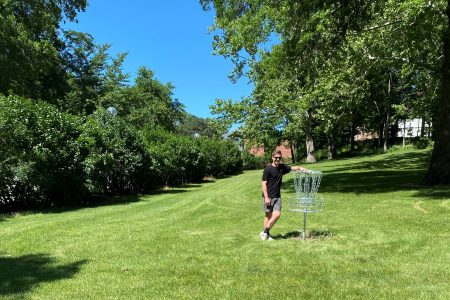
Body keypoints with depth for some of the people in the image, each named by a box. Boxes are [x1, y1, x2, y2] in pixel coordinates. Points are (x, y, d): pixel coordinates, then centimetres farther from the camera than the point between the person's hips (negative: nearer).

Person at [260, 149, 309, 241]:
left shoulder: (282, 167, 7)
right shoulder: (268, 169, -10)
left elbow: (294, 168, 16)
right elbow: (264, 183, -11)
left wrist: (305, 169, -2)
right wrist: (266, 197, -16)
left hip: (277, 196, 5)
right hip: (268, 197, -5)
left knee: (277, 214, -3)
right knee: (268, 215, 0)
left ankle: (265, 233, 10)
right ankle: (265, 233, 14)